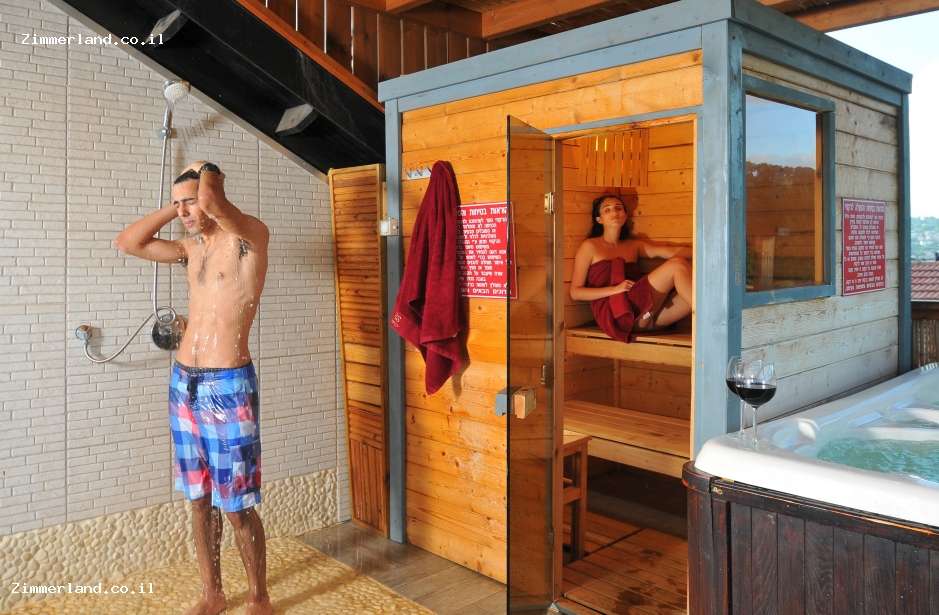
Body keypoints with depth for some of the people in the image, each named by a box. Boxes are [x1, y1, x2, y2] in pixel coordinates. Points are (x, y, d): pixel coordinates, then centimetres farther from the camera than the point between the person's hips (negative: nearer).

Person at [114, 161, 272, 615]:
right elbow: (127, 243, 14)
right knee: (199, 498, 15)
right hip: (184, 383, 7)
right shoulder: (192, 247, 13)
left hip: (229, 386, -7)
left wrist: (206, 170, -6)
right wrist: (177, 205, 9)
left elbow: (211, 200, -28)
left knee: (236, 506, 0)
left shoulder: (250, 236, -10)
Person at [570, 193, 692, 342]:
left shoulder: (634, 246, 25)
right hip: (616, 314, -6)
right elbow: (575, 292, 3)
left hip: (644, 316, 6)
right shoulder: (590, 246, 11)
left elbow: (673, 251, 10)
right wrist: (615, 289, -8)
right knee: (677, 265, -18)